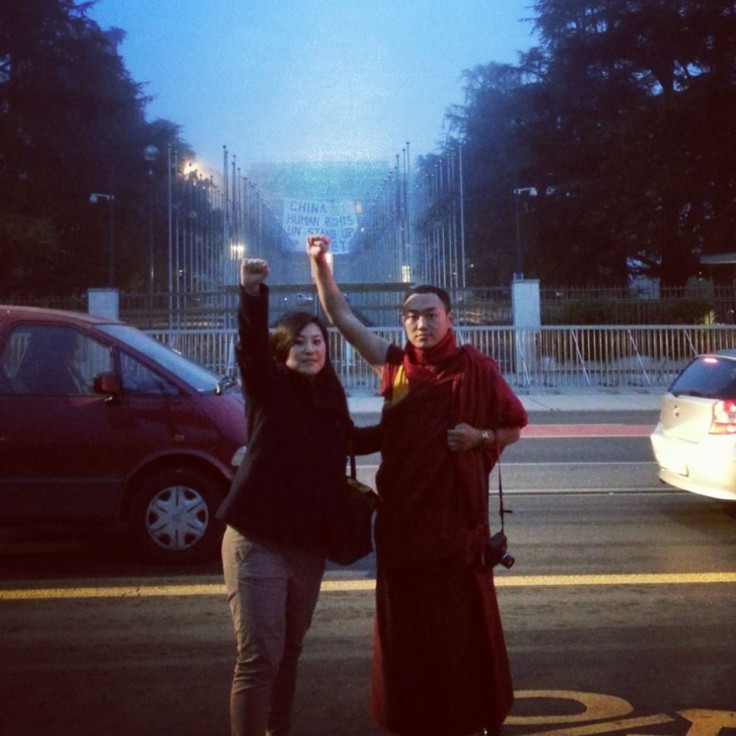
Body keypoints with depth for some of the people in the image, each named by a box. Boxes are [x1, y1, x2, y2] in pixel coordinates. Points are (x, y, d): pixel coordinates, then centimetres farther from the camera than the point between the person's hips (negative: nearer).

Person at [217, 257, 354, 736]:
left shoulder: (332, 399, 8)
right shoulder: (269, 388, -7)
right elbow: (251, 345, -26)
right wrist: (252, 293, -41)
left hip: (309, 547, 6)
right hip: (257, 542, -5)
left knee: (289, 652, 17)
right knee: (259, 659, -8)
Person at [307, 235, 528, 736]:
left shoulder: (476, 369, -3)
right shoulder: (395, 364, 4)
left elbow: (514, 428, 6)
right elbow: (342, 316, 7)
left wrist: (479, 437, -13)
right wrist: (320, 264, -2)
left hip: (457, 512, -3)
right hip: (402, 512, 3)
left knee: (464, 620, 4)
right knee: (406, 622, 11)